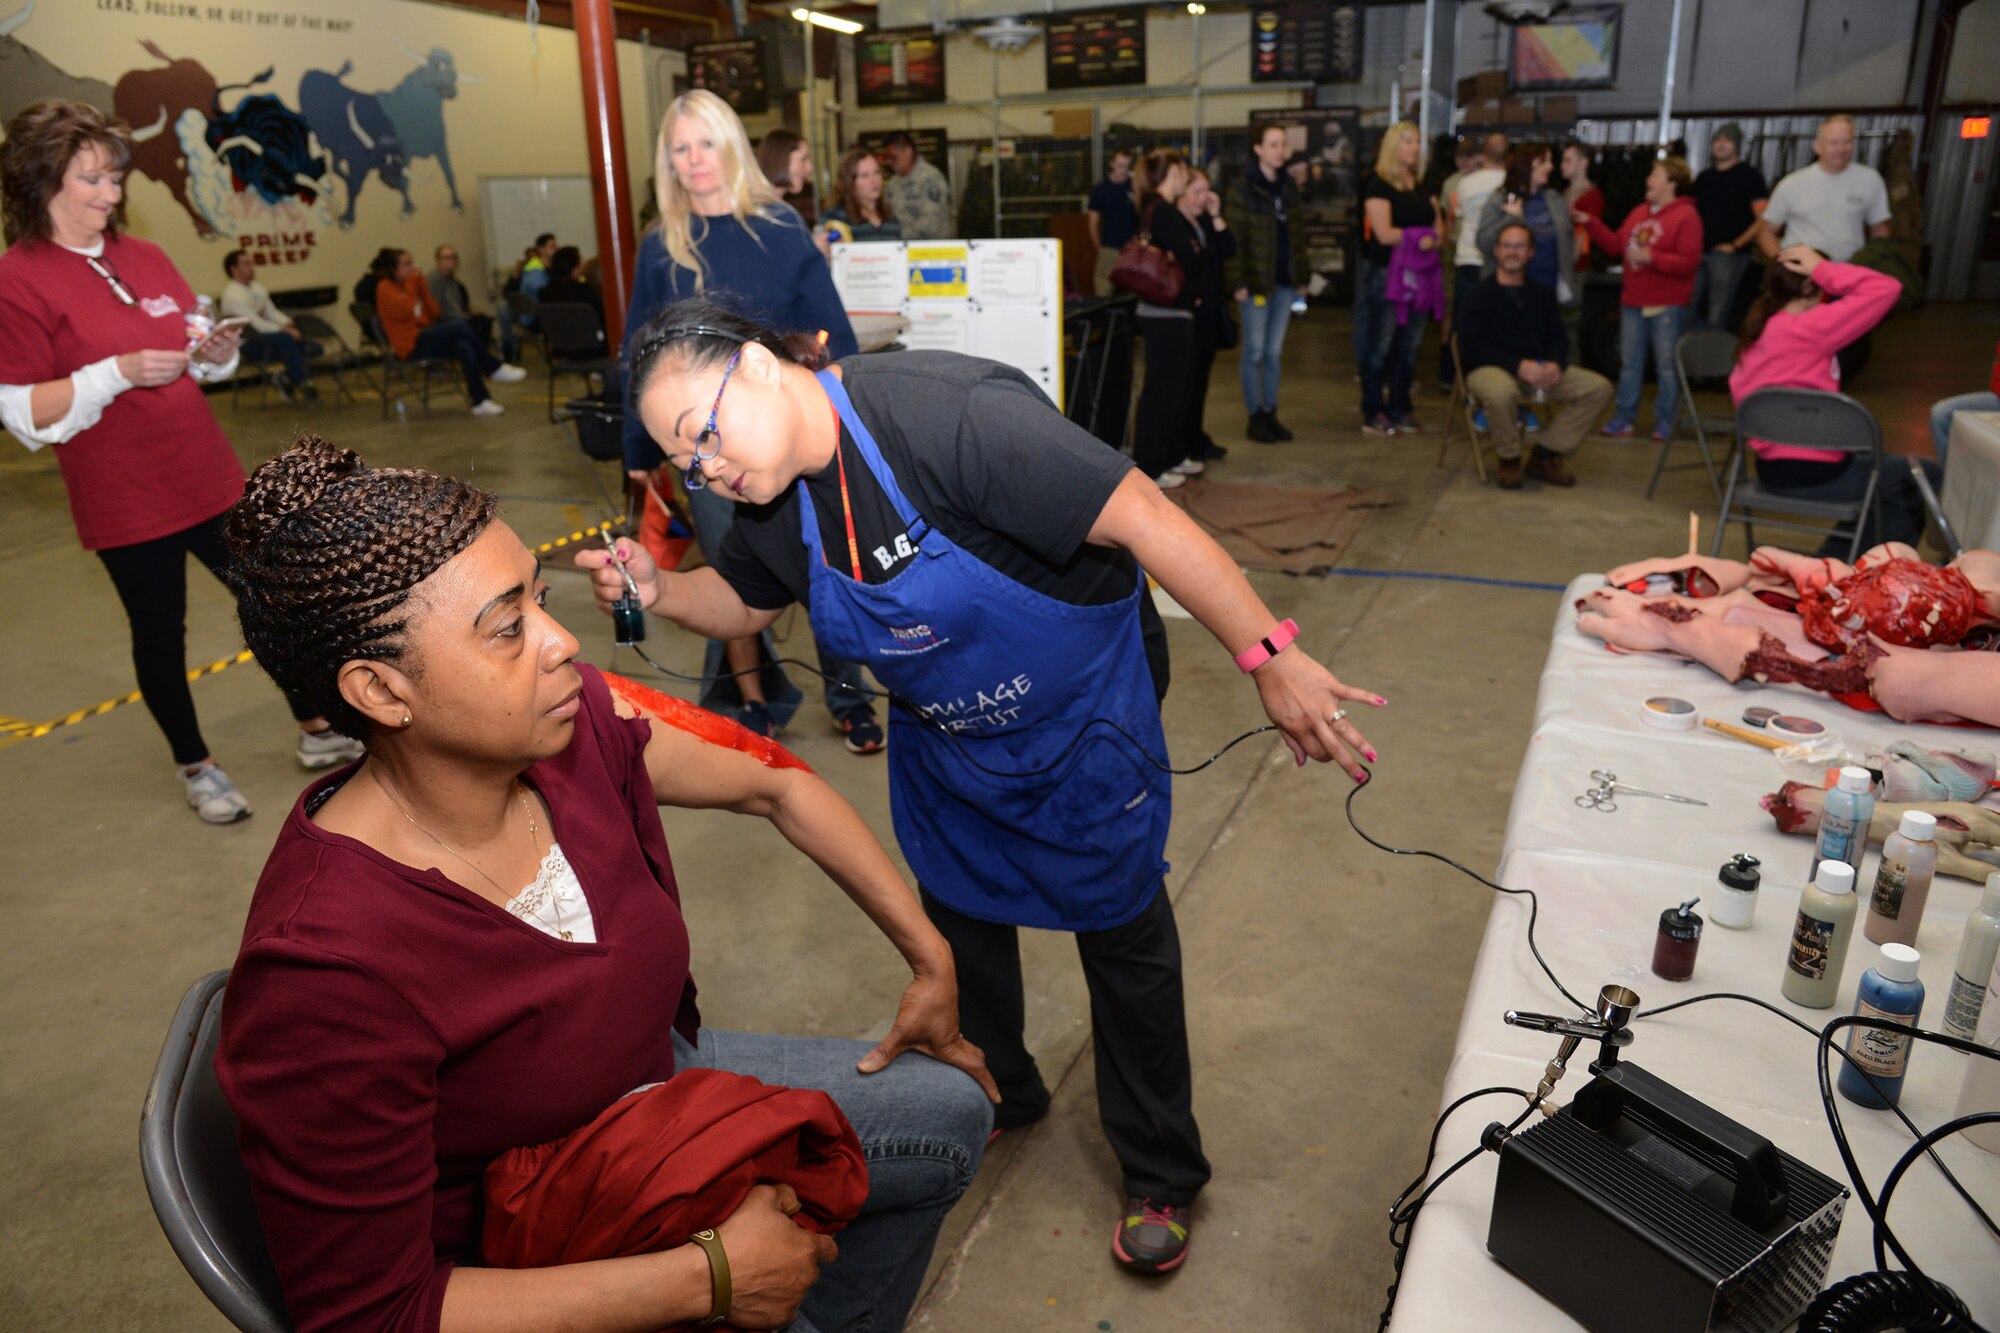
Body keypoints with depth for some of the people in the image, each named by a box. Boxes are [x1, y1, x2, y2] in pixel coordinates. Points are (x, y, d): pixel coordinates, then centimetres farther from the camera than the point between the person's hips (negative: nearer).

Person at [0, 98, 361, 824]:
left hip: (208, 476, 6)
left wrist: (217, 353, -7)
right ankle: (194, 765, 24)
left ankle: (316, 730, 26)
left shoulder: (145, 258, 8)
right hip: (124, 500, -5)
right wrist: (118, 372, -25)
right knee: (160, 630, 7)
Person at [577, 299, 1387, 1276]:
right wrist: (659, 591, -13)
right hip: (942, 739, 7)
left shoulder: (950, 417, -36)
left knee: (1124, 935, 11)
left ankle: (1161, 1176, 32)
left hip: (1080, 724, -6)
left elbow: (1143, 518, -35)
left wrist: (1269, 657, -36)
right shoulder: (776, 497, -10)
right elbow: (743, 602, 9)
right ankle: (996, 1096, 51)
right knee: (959, 918, 23)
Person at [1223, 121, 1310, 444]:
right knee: (1255, 351, 1)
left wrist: (1301, 275, 10)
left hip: (1284, 281, 6)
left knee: (1274, 351, 11)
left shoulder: (1289, 185, 10)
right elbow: (1234, 237, -12)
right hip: (1256, 281, -6)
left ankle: (1270, 413, 20)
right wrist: (1237, 282, -16)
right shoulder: (1243, 187, -9)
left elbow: (1297, 233, 15)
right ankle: (1254, 417, 11)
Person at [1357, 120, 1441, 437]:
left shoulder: (1422, 185, 15)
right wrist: (1419, 235, -6)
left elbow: (1438, 225, 11)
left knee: (1409, 345, 8)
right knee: (1379, 345, -2)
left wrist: (1433, 239, -11)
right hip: (1385, 273, -6)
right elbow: (1384, 234, -15)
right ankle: (1373, 413, 4)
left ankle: (1400, 409, 15)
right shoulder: (1378, 185, -5)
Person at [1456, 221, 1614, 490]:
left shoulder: (1542, 293, 17)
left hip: (1540, 370, 6)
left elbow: (1559, 339, 14)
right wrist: (1519, 365, -22)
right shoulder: (1478, 294, -1)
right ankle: (1509, 459, -13)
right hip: (1490, 368, -6)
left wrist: (1555, 364, -11)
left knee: (1599, 388, -11)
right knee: (1501, 391, -42)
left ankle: (1545, 456, -3)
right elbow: (1471, 347, -12)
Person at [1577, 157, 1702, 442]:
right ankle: (1624, 418, 17)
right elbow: (1616, 243, 15)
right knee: (1630, 363, 10)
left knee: (1667, 366, 0)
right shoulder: (1639, 212, 12)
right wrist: (1590, 223, 8)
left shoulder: (1686, 216, -10)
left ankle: (1665, 423, 6)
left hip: (1667, 306, -7)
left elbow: (1688, 262, -17)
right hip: (1633, 302, 7)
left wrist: (1650, 256, -24)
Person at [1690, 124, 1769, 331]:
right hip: (1699, 253, 6)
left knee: (1717, 319, -7)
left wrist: (1736, 245, -13)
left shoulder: (1749, 176, -1)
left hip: (1728, 255, -6)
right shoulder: (1704, 178, 17)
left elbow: (1763, 219, -7)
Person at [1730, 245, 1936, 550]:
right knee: (1928, 477, 12)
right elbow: (1885, 289, -19)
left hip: (1772, 470, 9)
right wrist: (1823, 269, -12)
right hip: (1815, 473, -9)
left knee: (1877, 472, 32)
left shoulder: (1757, 332, 6)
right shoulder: (1807, 329, -19)